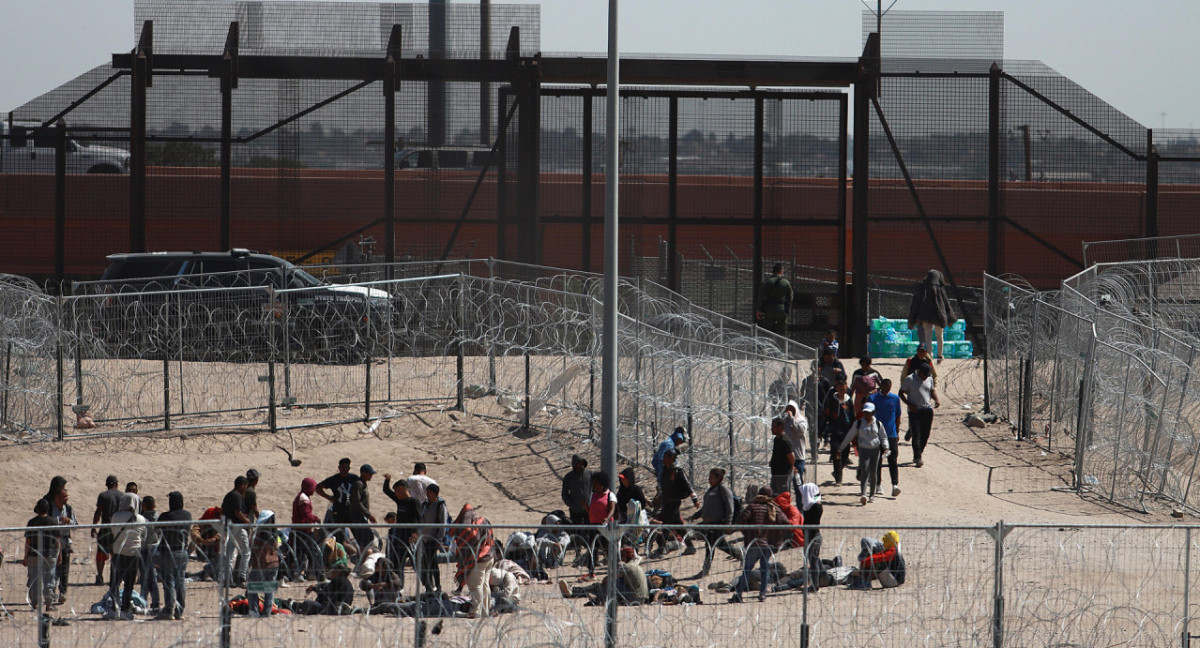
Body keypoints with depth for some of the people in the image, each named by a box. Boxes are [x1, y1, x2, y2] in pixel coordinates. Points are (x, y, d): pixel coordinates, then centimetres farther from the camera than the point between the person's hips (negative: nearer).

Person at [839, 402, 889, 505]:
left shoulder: (878, 424, 3)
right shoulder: (858, 424, 1)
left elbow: (883, 437, 14)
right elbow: (849, 437, 8)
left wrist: (885, 447, -3)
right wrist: (841, 449, 9)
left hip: (875, 450, 2)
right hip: (863, 450, -2)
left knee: (873, 473, 9)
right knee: (864, 472, -15)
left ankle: (872, 495, 23)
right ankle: (863, 495, -24)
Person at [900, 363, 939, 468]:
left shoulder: (929, 379, 10)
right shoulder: (910, 379, -5)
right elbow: (901, 393, -2)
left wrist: (936, 400, 3)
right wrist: (909, 404, -16)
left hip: (927, 410, 5)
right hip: (914, 411, -5)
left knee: (925, 435, 6)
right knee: (916, 435, -11)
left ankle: (918, 455, 19)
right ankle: (917, 458, -13)